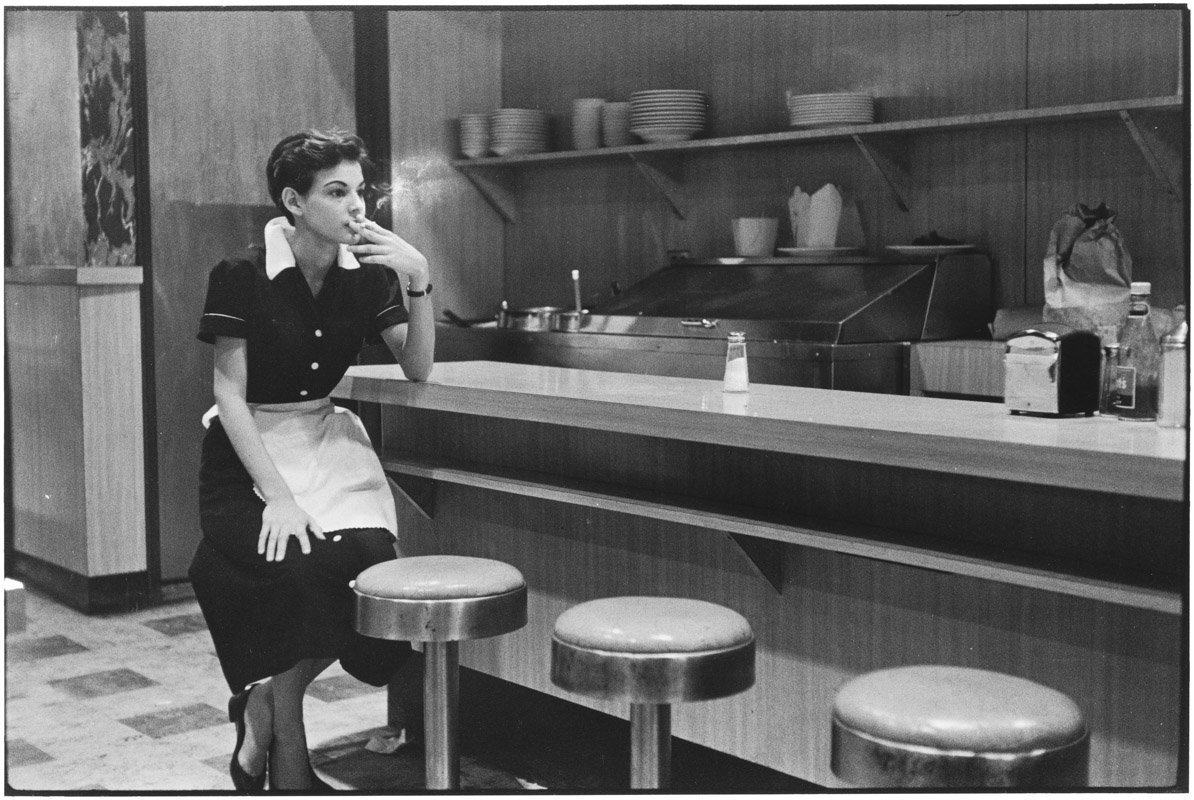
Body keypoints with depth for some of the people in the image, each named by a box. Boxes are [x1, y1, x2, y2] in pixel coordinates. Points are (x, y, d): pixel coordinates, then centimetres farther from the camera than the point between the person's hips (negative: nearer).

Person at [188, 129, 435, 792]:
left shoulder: (366, 275, 2)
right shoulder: (242, 278, -11)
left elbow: (417, 369, 1)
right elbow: (230, 395, -12)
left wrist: (419, 282, -15)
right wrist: (277, 495, -20)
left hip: (327, 442, 4)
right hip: (250, 453, -4)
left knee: (371, 560, -23)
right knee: (298, 568, -29)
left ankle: (265, 697, 2)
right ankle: (289, 760, -7)